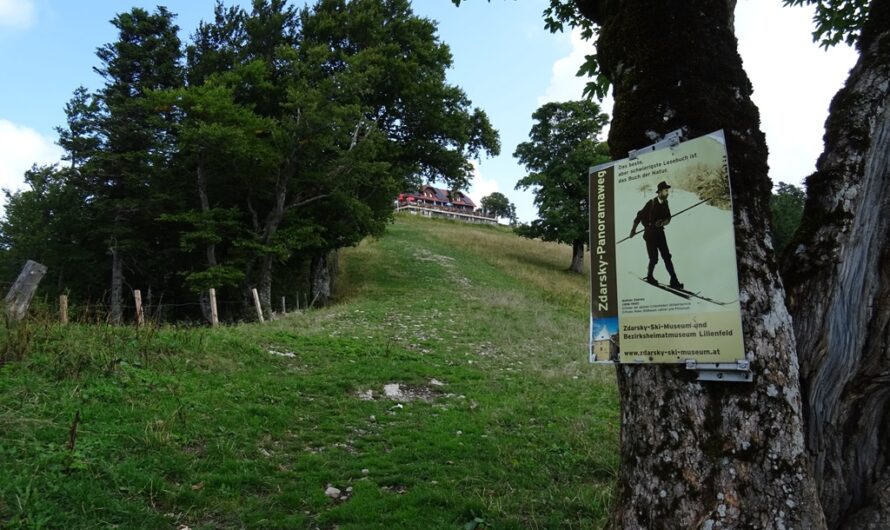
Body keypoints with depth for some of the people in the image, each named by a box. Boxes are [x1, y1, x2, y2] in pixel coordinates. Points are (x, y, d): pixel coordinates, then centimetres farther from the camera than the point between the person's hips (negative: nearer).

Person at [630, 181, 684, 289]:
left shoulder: (665, 203, 5)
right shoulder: (651, 203, -13)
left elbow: (668, 218, 6)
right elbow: (640, 215, -8)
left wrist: (663, 222, -16)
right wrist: (633, 229, -4)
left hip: (660, 232, 5)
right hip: (650, 234, -5)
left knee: (667, 257, -1)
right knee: (654, 258, -2)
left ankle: (674, 280, -4)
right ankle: (649, 276, 23)